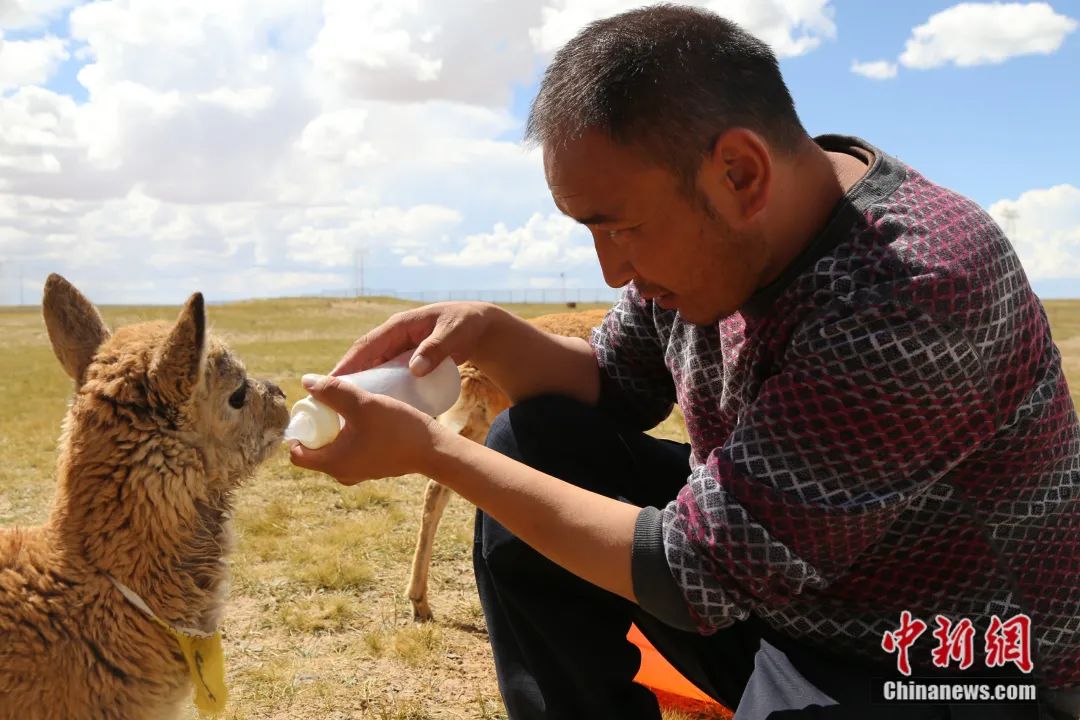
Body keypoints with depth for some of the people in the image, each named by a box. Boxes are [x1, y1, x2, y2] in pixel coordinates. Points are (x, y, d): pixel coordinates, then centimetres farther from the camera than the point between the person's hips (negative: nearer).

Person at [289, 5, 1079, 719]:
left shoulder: (907, 302, -33)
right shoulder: (716, 229, -8)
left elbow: (700, 571, -29)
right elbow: (615, 386, 7)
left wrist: (430, 451, -25)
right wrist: (490, 334, -13)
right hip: (773, 560, 7)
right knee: (533, 447, -3)